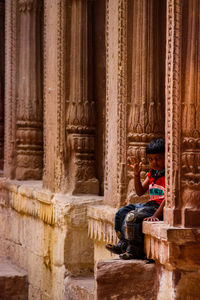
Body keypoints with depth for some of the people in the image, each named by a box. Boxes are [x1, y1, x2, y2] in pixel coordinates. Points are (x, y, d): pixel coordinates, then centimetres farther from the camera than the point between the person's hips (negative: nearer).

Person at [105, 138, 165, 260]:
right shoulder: (152, 173, 15)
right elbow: (140, 192, 17)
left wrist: (156, 215, -31)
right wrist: (137, 174, 3)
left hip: (161, 208, -10)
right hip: (151, 204, 10)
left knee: (133, 216, -27)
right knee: (122, 213, 1)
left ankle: (135, 250, -20)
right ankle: (123, 244, 2)